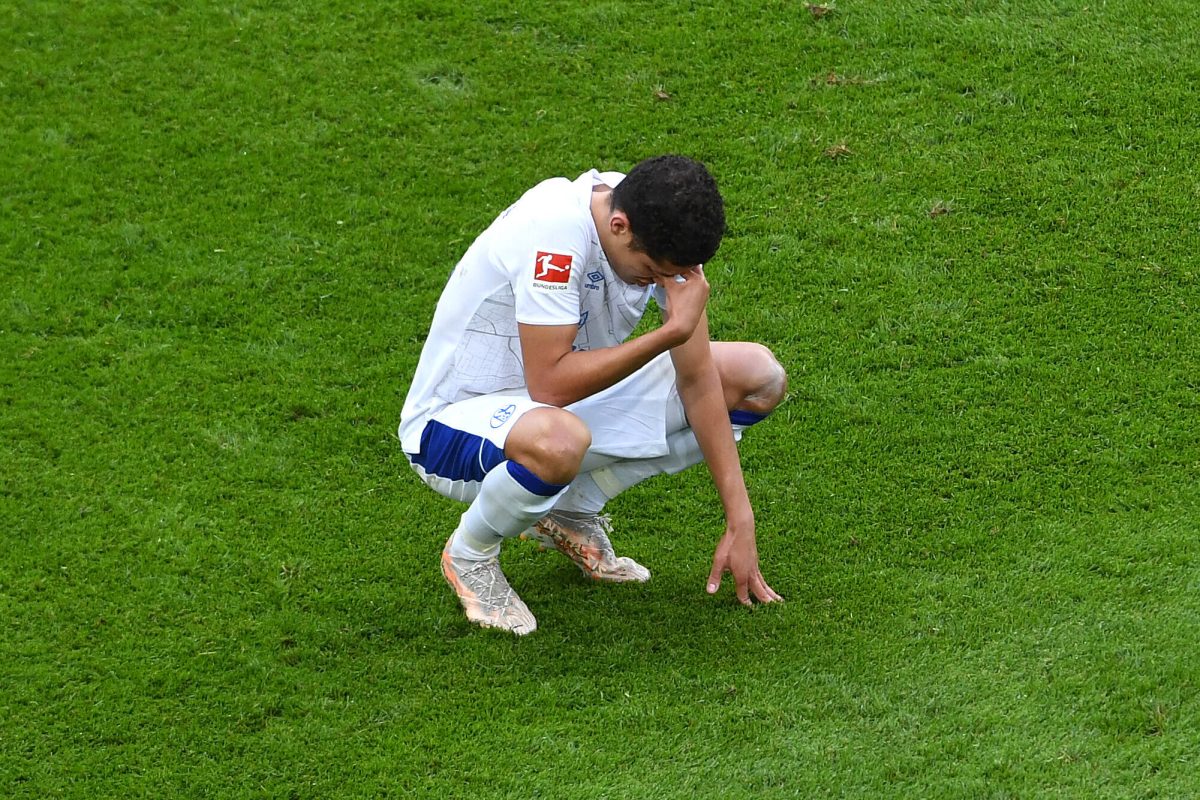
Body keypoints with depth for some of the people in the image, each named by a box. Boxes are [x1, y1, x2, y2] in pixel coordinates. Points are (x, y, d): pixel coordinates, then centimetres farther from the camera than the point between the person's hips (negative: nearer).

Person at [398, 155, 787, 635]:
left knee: (759, 377, -2)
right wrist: (671, 331, -32)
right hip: (453, 421, -7)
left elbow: (697, 378, -5)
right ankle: (469, 555, -9)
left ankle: (572, 510, 7)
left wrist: (739, 522, -8)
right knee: (558, 442, -44)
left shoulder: (658, 231, -10)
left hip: (567, 404, 8)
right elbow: (549, 384, -34)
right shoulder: (555, 230, -32)